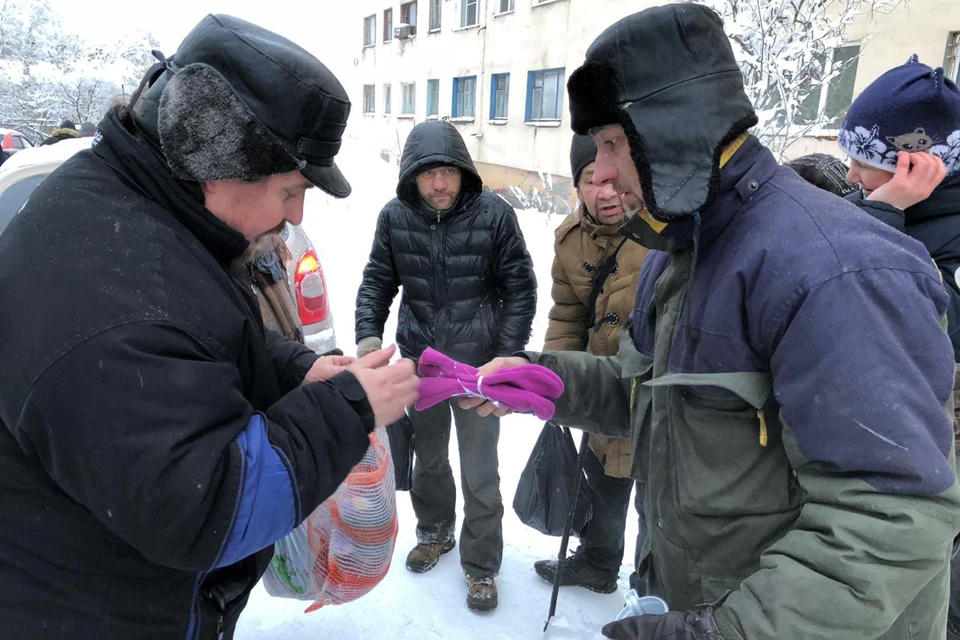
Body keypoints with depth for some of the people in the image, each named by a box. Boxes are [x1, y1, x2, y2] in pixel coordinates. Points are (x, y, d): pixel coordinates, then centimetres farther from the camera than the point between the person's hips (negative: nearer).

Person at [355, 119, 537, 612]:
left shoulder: (494, 214, -13)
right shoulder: (395, 217, -6)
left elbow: (520, 288, -7)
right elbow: (377, 281, 4)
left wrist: (507, 356, -10)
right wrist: (368, 334, -10)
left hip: (478, 363, -3)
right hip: (418, 361, 3)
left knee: (480, 471, 5)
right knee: (427, 457, 21)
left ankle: (482, 564, 26)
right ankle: (435, 531, 46)